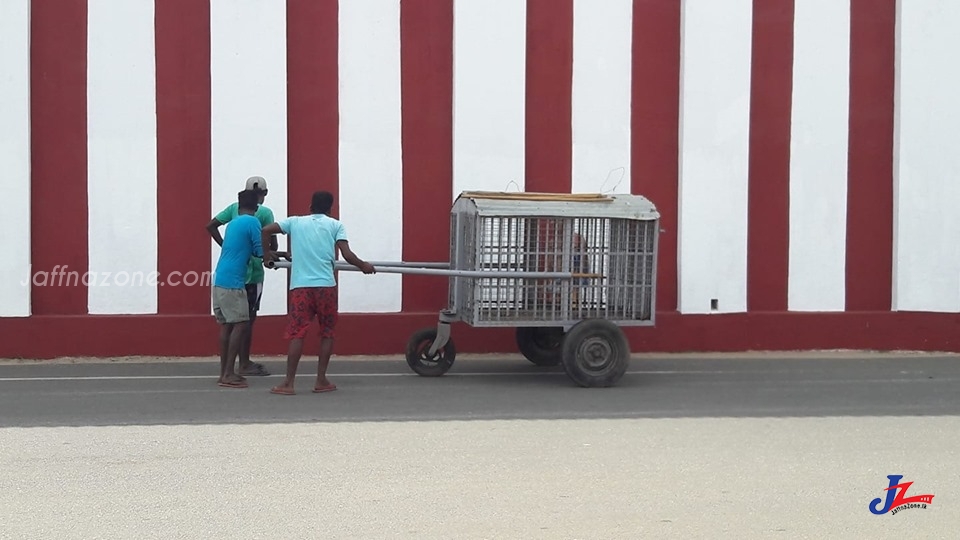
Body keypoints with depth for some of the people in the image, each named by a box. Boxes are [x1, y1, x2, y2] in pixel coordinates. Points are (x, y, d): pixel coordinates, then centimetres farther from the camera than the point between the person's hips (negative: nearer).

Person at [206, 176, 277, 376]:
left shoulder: (234, 208, 8)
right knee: (247, 318, 0)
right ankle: (244, 365, 4)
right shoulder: (265, 213, -7)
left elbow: (211, 226, 4)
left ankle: (245, 361, 21)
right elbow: (272, 244, -8)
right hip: (252, 271, -6)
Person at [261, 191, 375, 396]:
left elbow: (264, 231, 9)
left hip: (300, 286, 0)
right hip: (326, 285, 0)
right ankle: (321, 380, 13)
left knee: (297, 334, 0)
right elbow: (347, 255, 1)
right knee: (327, 332, 13)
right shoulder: (335, 225, 10)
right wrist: (363, 266, 18)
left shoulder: (295, 221, 14)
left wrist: (266, 254, 23)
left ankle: (288, 384, -3)